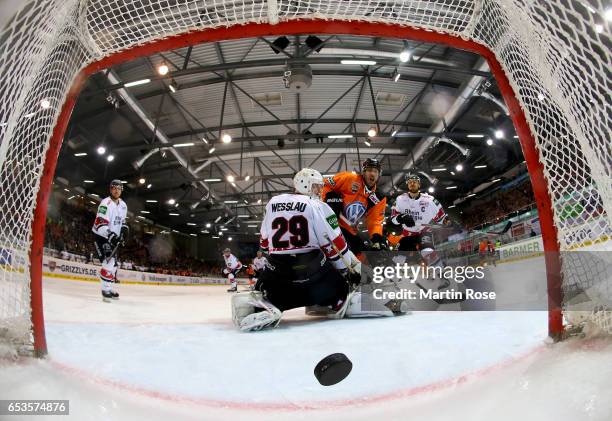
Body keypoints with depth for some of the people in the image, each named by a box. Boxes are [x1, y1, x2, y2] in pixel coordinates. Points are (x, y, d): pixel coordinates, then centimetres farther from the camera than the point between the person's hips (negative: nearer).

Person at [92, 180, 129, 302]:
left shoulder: (123, 205, 6)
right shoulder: (106, 203, -20)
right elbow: (99, 224, -29)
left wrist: (124, 228, 2)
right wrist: (110, 235, -41)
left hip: (113, 237, 8)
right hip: (101, 236, -8)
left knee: (114, 264, 12)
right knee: (109, 261, -21)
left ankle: (110, 288, 25)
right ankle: (106, 289, -16)